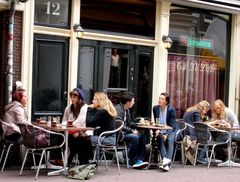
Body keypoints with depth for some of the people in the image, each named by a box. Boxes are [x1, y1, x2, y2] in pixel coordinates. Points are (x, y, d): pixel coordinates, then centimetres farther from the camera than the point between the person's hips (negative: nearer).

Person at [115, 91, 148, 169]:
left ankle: (139, 160, -10)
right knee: (134, 137, -28)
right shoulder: (118, 109, -16)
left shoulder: (127, 110, 14)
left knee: (142, 136, -4)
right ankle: (133, 161, -16)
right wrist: (132, 131, -21)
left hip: (124, 133, 10)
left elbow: (129, 123, 19)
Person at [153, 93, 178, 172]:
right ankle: (164, 159, -45)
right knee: (159, 138, -31)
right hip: (160, 130, 3)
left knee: (169, 140, -33)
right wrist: (157, 130, -15)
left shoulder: (171, 109, -11)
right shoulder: (155, 108, 1)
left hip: (171, 130, -2)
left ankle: (168, 161, -45)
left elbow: (172, 125, -13)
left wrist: (166, 134, -28)